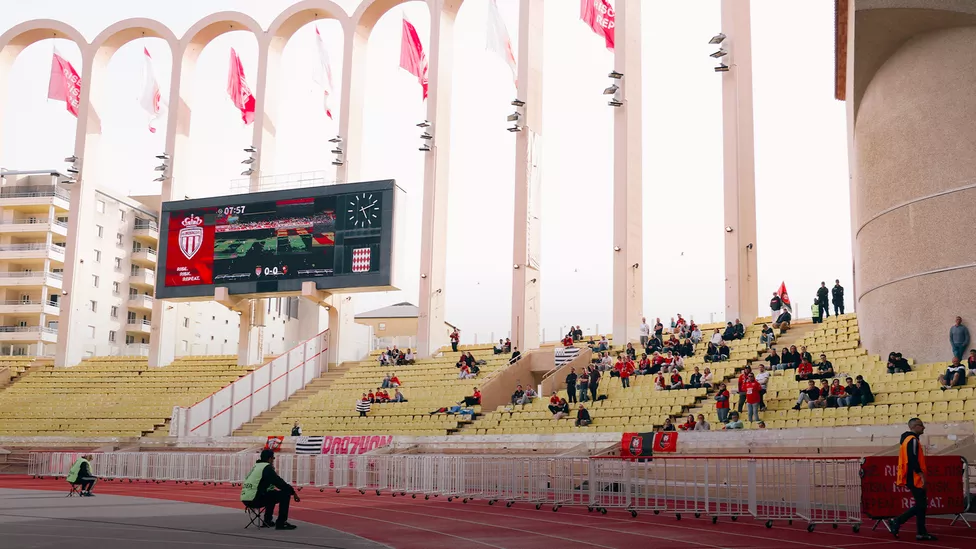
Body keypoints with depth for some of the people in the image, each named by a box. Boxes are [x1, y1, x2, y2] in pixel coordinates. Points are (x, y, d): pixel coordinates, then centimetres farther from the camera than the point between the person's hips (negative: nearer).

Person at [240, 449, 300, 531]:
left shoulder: (256, 466, 21)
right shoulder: (267, 467, -7)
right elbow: (280, 483, -12)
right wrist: (293, 492, -1)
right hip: (255, 499, -9)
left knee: (272, 494, 33)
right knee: (285, 493, -8)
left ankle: (268, 521, 34)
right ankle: (281, 523, -9)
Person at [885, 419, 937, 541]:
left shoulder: (908, 439, 18)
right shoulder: (913, 440, -14)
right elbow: (913, 460, -23)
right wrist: (921, 475, -23)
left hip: (913, 479, 10)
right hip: (915, 478, -10)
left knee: (921, 505, 10)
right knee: (920, 505, -8)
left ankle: (921, 533, 11)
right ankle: (896, 521, -7)